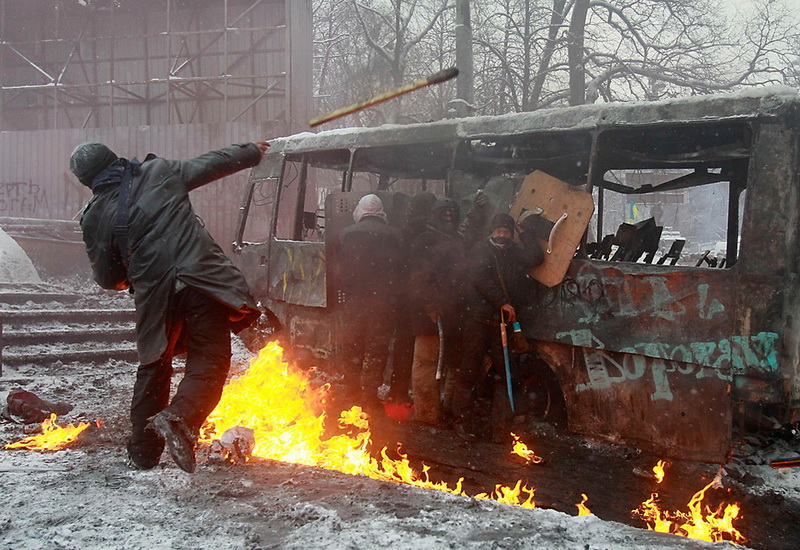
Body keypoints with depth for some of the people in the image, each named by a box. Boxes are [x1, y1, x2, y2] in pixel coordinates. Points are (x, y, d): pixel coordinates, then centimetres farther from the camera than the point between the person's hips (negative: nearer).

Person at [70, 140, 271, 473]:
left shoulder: (95, 218, 7)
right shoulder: (160, 173, 8)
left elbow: (107, 278, 11)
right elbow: (213, 163, 18)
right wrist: (253, 152, 33)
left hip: (154, 297, 2)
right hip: (202, 283, -1)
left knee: (153, 370, 19)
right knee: (208, 361, 1)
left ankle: (142, 453, 25)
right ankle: (179, 419, -25)